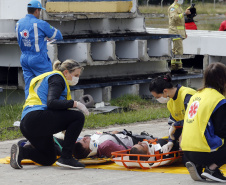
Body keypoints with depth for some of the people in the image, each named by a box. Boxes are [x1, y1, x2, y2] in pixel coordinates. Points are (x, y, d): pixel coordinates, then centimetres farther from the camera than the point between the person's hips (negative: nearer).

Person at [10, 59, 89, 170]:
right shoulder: (57, 78, 0)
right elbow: (51, 103, -17)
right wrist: (74, 103, -14)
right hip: (37, 117, -11)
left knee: (49, 160, 19)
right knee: (78, 117, -11)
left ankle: (21, 152, -1)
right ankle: (66, 157, -15)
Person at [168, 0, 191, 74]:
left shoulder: (179, 7, 23)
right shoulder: (173, 8, -8)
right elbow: (174, 17, -27)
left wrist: (184, 32, 26)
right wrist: (184, 13, -32)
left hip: (180, 33, 10)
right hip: (175, 31, -10)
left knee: (175, 51, 10)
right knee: (179, 51, -13)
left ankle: (173, 68, 12)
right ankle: (178, 67, -14)